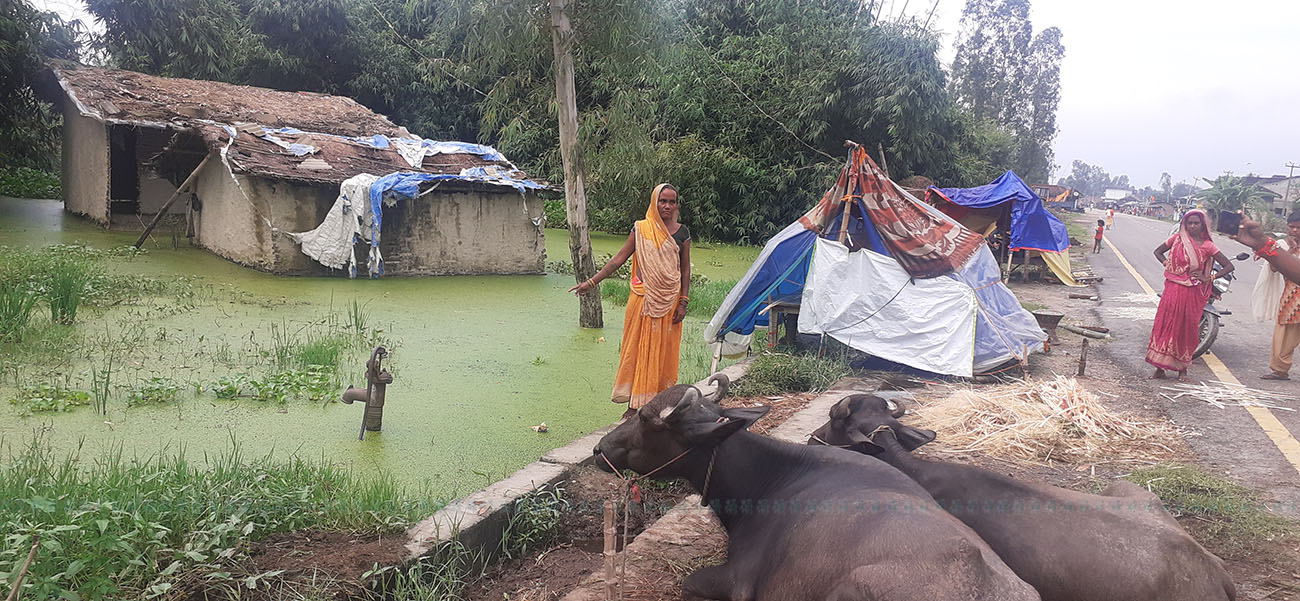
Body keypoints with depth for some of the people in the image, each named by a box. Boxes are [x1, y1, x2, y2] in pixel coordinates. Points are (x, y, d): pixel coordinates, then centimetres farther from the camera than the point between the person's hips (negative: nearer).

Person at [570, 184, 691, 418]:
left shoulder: (682, 233, 4)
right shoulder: (641, 229, 0)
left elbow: (686, 269, 6)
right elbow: (619, 259, 0)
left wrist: (683, 302, -1)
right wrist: (592, 282, -5)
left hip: (669, 300, 1)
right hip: (643, 297, -1)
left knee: (664, 349, 5)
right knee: (638, 346, 1)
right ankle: (635, 403, 8)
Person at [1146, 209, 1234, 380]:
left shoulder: (1207, 246, -1)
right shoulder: (1177, 238, 3)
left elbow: (1229, 266, 0)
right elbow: (1158, 251, 17)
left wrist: (1208, 278, -8)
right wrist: (1167, 264, 2)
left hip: (1194, 292, -1)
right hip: (1173, 288, 1)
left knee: (1186, 327, 3)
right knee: (1165, 324, -2)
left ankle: (1182, 368, 16)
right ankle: (1160, 367, 4)